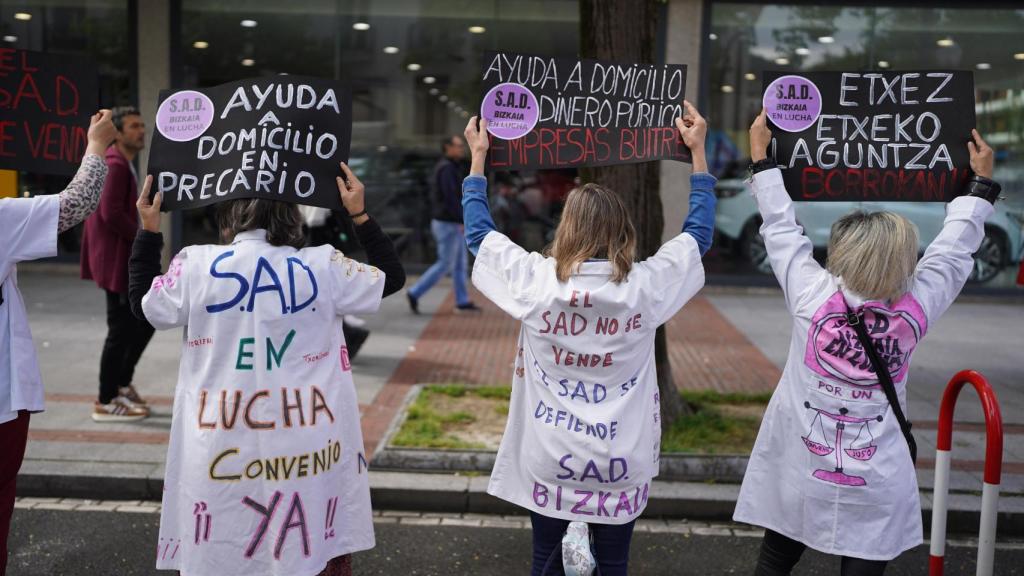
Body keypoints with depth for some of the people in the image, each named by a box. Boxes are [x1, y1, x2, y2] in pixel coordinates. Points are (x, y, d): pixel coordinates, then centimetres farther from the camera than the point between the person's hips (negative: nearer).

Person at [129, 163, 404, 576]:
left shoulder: (196, 266, -6)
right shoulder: (323, 267, -5)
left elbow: (142, 303, 12)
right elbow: (392, 277, 10)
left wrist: (148, 231, 20)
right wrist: (359, 214, 14)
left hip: (223, 454, 0)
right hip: (308, 449, 0)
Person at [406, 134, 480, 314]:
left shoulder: (450, 168, 15)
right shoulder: (446, 168, -17)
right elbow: (451, 198, -25)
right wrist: (464, 222, -26)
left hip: (452, 224, 10)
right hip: (448, 225, -10)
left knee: (460, 264, 10)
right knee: (444, 265, -4)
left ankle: (462, 302, 13)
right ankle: (415, 293, 2)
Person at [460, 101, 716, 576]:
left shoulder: (535, 282, -13)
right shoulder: (645, 287, -11)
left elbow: (479, 233, 5)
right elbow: (698, 234, 7)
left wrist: (478, 157, 14)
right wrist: (698, 151, 14)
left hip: (547, 459, 0)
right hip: (620, 462, 0)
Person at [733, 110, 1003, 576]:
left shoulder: (812, 299, -15)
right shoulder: (914, 313, -10)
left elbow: (782, 230, -3)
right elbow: (953, 251, 4)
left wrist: (761, 160, 10)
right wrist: (981, 182, 18)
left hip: (797, 479, 0)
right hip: (874, 493, 0)